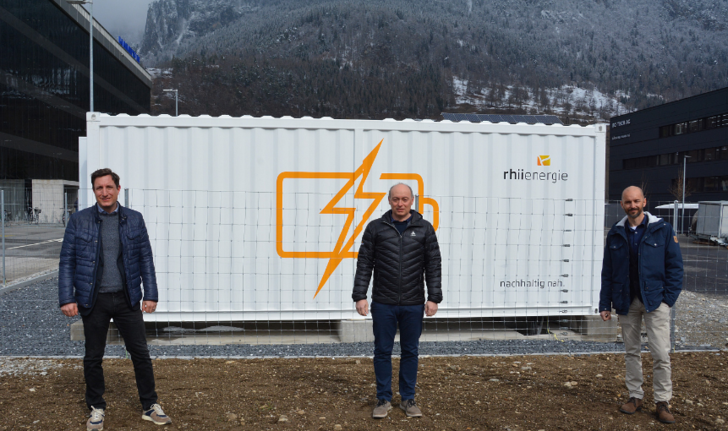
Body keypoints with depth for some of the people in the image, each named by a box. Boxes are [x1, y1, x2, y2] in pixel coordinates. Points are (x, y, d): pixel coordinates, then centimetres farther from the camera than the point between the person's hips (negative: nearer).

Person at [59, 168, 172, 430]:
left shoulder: (134, 220, 2)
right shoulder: (79, 221, 0)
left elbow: (146, 259, 3)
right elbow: (67, 261, 1)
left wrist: (151, 295, -1)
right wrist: (66, 298, -6)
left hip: (127, 298, 0)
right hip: (93, 300, 0)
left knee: (140, 353, 5)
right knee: (93, 357, 11)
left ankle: (150, 406, 19)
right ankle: (96, 409, 29)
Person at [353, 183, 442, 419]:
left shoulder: (424, 228, 1)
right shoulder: (376, 227, -1)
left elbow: (434, 265, 1)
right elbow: (364, 264, -1)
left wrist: (434, 297, -5)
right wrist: (360, 296, -6)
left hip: (413, 304, 1)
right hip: (383, 303, 0)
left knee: (410, 352, 11)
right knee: (383, 351, 8)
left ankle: (408, 399, 25)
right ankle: (383, 399, 22)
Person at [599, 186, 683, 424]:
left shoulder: (663, 229, -2)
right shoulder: (616, 234, 5)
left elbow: (675, 266, -1)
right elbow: (607, 272, 8)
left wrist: (669, 297, -9)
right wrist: (605, 304, 4)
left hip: (655, 300, -3)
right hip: (627, 302, 3)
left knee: (661, 353, -5)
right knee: (631, 351, 11)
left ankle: (663, 402, 10)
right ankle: (635, 396, 23)